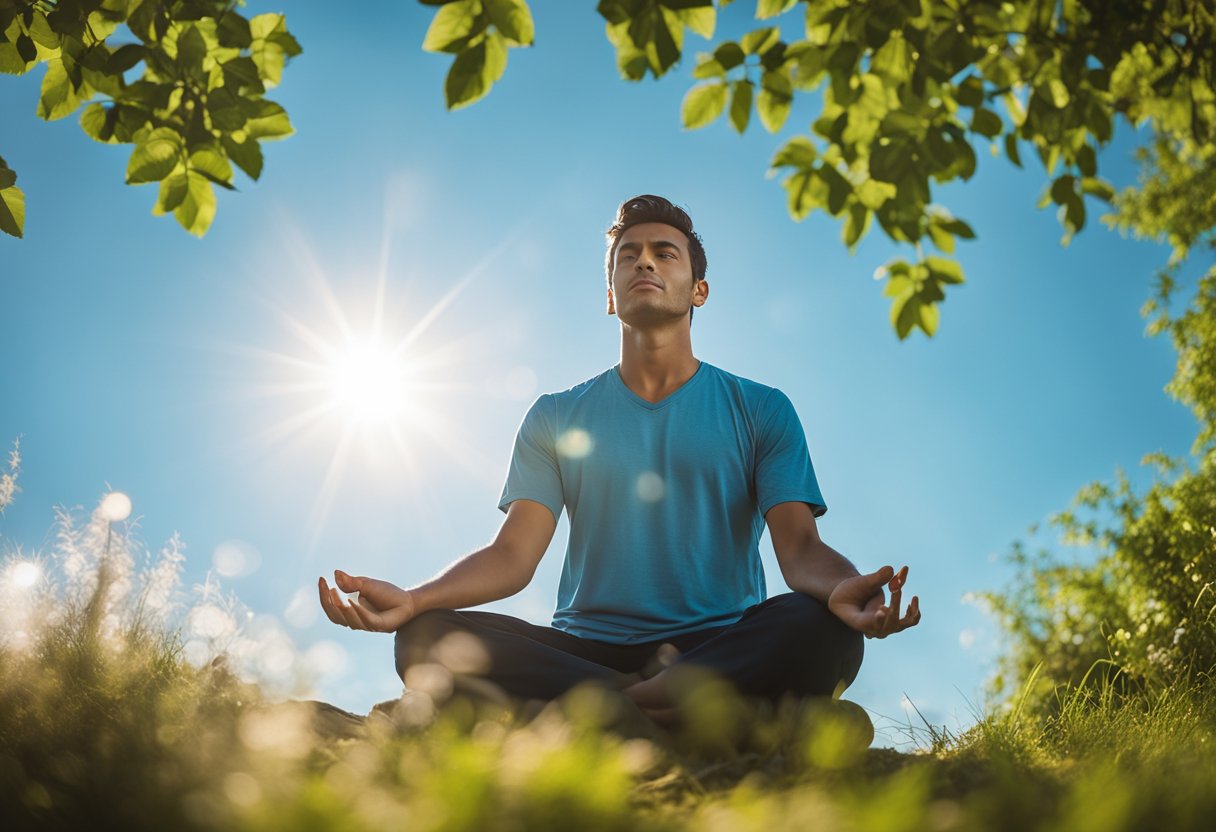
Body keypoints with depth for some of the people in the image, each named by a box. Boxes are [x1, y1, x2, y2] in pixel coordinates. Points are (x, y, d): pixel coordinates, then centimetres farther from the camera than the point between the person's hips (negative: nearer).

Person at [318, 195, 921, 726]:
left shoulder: (759, 411, 12)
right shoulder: (557, 418, 16)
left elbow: (799, 545, -1)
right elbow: (513, 554, 3)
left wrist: (841, 589, -28)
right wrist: (412, 598, -18)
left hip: (723, 645, -1)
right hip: (585, 648, 2)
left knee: (821, 629, -33)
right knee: (428, 636, -26)